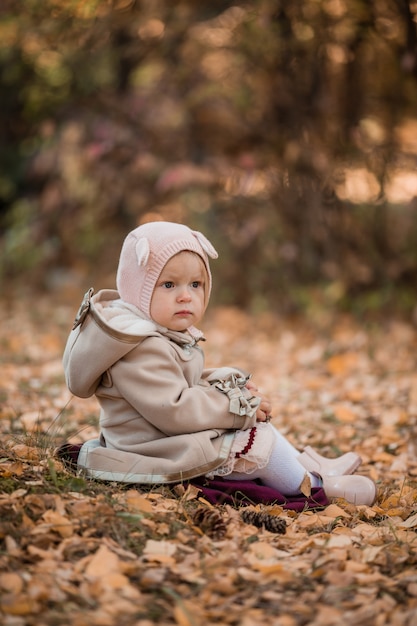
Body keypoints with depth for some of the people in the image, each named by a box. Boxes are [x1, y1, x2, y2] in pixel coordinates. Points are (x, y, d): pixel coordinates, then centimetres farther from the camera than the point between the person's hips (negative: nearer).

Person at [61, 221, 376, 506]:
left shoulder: (166, 335, 8)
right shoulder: (141, 351, -27)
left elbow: (189, 383, 19)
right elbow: (173, 410, -30)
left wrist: (229, 383, -1)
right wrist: (240, 405, -21)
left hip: (177, 437, 11)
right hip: (157, 453, -11)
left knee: (255, 421, 17)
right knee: (256, 440, -11)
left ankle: (310, 464, 25)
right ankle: (312, 486, 6)